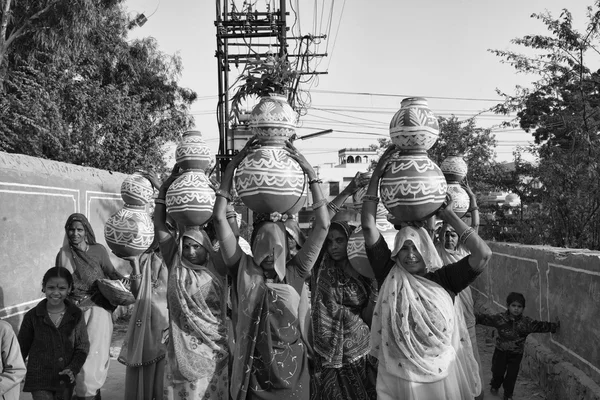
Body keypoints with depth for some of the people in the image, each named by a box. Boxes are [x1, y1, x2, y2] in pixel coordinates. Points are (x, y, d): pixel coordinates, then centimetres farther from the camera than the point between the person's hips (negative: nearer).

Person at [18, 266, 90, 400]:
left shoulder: (76, 315, -4)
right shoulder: (32, 316, -6)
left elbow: (83, 346, -1)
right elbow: (22, 349, 5)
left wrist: (73, 368, -14)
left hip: (65, 380, 2)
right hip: (39, 380, -2)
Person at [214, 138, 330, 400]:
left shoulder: (294, 274, -4)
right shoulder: (242, 269, -4)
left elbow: (323, 225, -8)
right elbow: (219, 218, -8)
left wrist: (310, 172, -10)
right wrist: (232, 166, -11)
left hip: (291, 375, 1)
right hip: (250, 375, 0)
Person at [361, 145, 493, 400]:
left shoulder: (443, 279, -5)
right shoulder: (390, 275, -6)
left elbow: (483, 254, -15)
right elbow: (368, 225, -11)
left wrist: (449, 217, -9)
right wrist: (377, 174, -14)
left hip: (441, 376, 0)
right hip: (397, 378, 0)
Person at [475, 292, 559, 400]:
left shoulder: (526, 322, -9)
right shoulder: (499, 318, -13)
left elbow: (541, 326, -7)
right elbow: (485, 318, -18)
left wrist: (554, 326, -15)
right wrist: (474, 317, -30)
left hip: (516, 354, 0)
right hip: (501, 351, 0)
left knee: (512, 375, 8)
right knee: (497, 371, 13)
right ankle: (495, 385, 45)